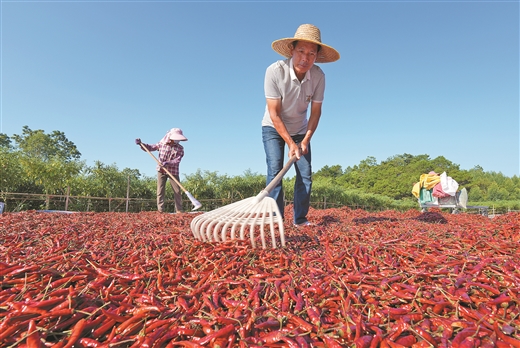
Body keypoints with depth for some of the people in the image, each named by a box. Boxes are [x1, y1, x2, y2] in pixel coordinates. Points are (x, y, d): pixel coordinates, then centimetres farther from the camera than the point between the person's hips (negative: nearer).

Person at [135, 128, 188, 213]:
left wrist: (168, 163, -33)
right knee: (160, 191, 1)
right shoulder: (161, 144, 0)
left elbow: (177, 160, -17)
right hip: (161, 171, 1)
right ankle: (160, 210, 6)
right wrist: (141, 144, -6)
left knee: (177, 191, 0)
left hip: (173, 172, -1)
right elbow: (150, 148, 10)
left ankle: (179, 211, 8)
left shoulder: (180, 148, -6)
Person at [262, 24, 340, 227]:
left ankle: (300, 219, 6)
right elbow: (274, 114, -24)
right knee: (275, 170, -16)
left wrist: (305, 140, -15)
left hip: (300, 131, 3)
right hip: (273, 129, -2)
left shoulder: (318, 76, -19)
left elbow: (316, 111, -9)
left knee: (305, 175, -5)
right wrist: (290, 143, -24)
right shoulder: (275, 71, -27)